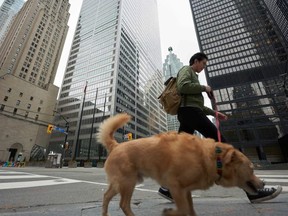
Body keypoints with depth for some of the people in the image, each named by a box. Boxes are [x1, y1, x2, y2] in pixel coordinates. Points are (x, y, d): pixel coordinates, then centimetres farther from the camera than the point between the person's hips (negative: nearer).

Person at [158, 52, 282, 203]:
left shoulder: (192, 76, 37)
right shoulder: (186, 69, 9)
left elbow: (197, 103, 32)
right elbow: (182, 86, -16)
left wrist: (214, 113, 24)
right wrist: (204, 88, -2)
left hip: (187, 113, 10)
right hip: (190, 111, -10)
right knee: (221, 142, -12)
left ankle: (167, 187, 4)